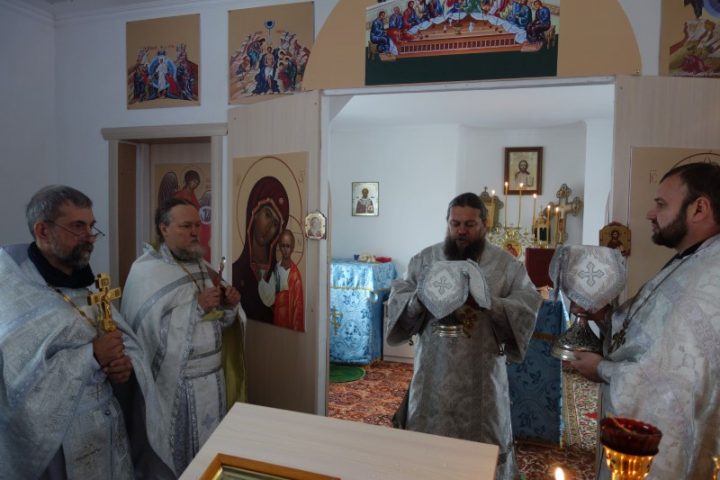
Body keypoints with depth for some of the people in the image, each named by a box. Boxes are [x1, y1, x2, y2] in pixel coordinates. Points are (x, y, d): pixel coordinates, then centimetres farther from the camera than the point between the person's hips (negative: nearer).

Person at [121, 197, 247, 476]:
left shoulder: (202, 266, 9)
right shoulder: (145, 271, -11)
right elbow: (151, 327, -21)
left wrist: (230, 305, -8)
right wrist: (197, 305, -23)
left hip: (212, 377, 6)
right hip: (173, 382, -6)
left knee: (209, 449, 14)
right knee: (175, 450, 7)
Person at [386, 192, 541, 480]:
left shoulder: (506, 264, -1)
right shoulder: (425, 259, 3)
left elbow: (529, 303, -9)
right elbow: (397, 296, -1)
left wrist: (489, 303, -25)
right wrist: (420, 301, -23)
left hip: (482, 372, -1)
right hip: (434, 370, 1)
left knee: (484, 440, 13)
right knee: (428, 436, 14)